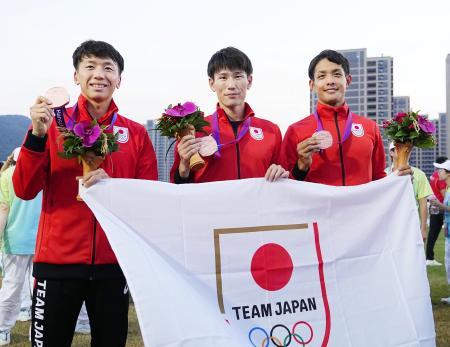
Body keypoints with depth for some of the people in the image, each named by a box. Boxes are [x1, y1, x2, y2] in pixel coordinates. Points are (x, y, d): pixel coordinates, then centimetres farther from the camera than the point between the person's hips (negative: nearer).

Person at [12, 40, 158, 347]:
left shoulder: (136, 134, 5)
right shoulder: (52, 123, 3)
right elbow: (24, 190, -3)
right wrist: (38, 135, -16)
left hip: (114, 262, 1)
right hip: (57, 259, -1)